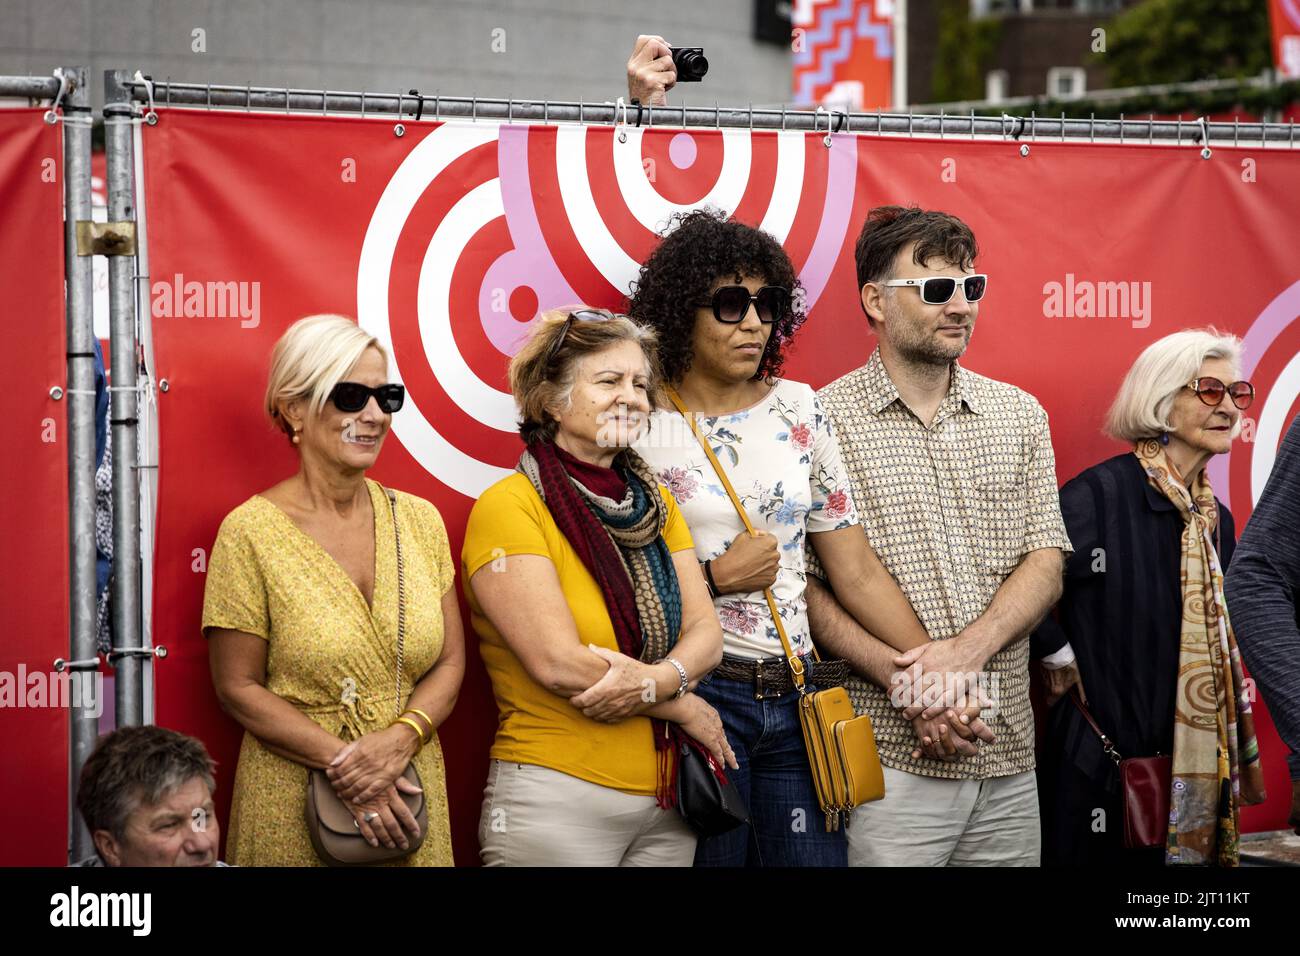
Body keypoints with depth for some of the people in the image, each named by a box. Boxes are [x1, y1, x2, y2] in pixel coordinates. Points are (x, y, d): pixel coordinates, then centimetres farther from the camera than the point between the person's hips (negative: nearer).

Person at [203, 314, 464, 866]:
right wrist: (343, 762, -17)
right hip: (293, 808, -4)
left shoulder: (419, 520, 4)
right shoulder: (250, 531, -9)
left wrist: (401, 738, -13)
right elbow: (238, 688, -9)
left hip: (410, 792, 4)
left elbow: (449, 663, 5)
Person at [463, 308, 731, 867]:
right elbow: (558, 664, -17)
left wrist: (656, 679, -18)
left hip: (664, 799, 6)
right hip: (557, 799, -6)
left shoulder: (655, 504, 11)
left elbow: (705, 633, 4)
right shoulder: (510, 507, -10)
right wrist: (683, 706, -8)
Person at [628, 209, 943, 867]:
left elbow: (858, 574, 7)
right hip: (695, 692, -3)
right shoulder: (638, 425, -3)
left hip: (798, 695, 3)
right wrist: (715, 577, -9)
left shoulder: (800, 411, 8)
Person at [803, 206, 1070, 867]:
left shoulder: (1019, 414, 11)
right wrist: (900, 678, -19)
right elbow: (804, 584, -7)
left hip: (1008, 756, 4)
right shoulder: (825, 420, -3)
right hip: (889, 757, -4)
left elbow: (1045, 561, 4)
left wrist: (966, 649, -13)